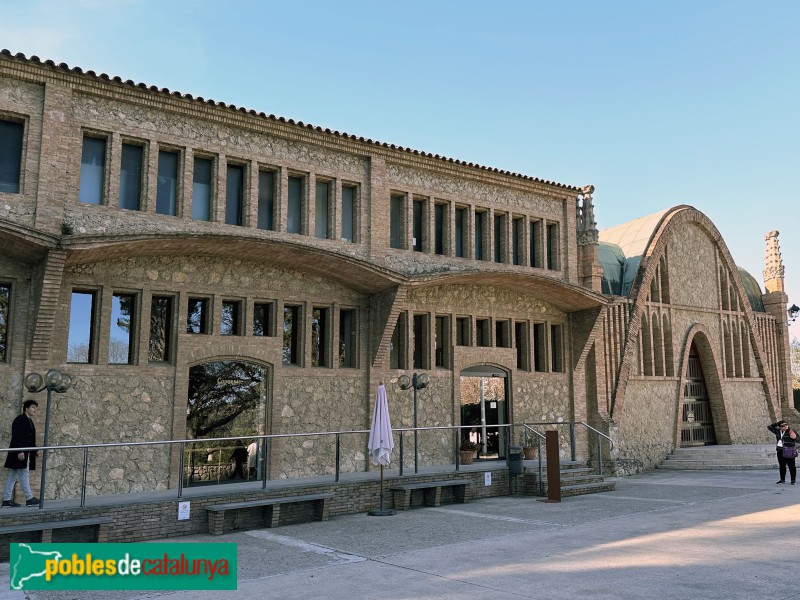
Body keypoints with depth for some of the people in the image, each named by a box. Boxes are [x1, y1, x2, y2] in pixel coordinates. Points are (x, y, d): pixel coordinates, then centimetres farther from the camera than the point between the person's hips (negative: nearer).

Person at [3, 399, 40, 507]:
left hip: (26, 453, 9)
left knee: (13, 476, 10)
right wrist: (20, 451, -24)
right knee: (24, 475, -7)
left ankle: (7, 499, 12)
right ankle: (29, 498, -5)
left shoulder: (29, 421, 16)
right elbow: (16, 437, -18)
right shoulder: (19, 420, -11)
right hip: (20, 453, -9)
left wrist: (34, 452, 16)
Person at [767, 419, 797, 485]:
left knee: (791, 466, -1)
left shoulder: (791, 431, -8)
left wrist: (795, 438, -27)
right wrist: (777, 423, 3)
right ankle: (782, 479, 20)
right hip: (780, 451, 5)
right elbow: (769, 427, 11)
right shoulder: (777, 431, 6)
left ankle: (793, 480, 6)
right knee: (782, 466, 12)